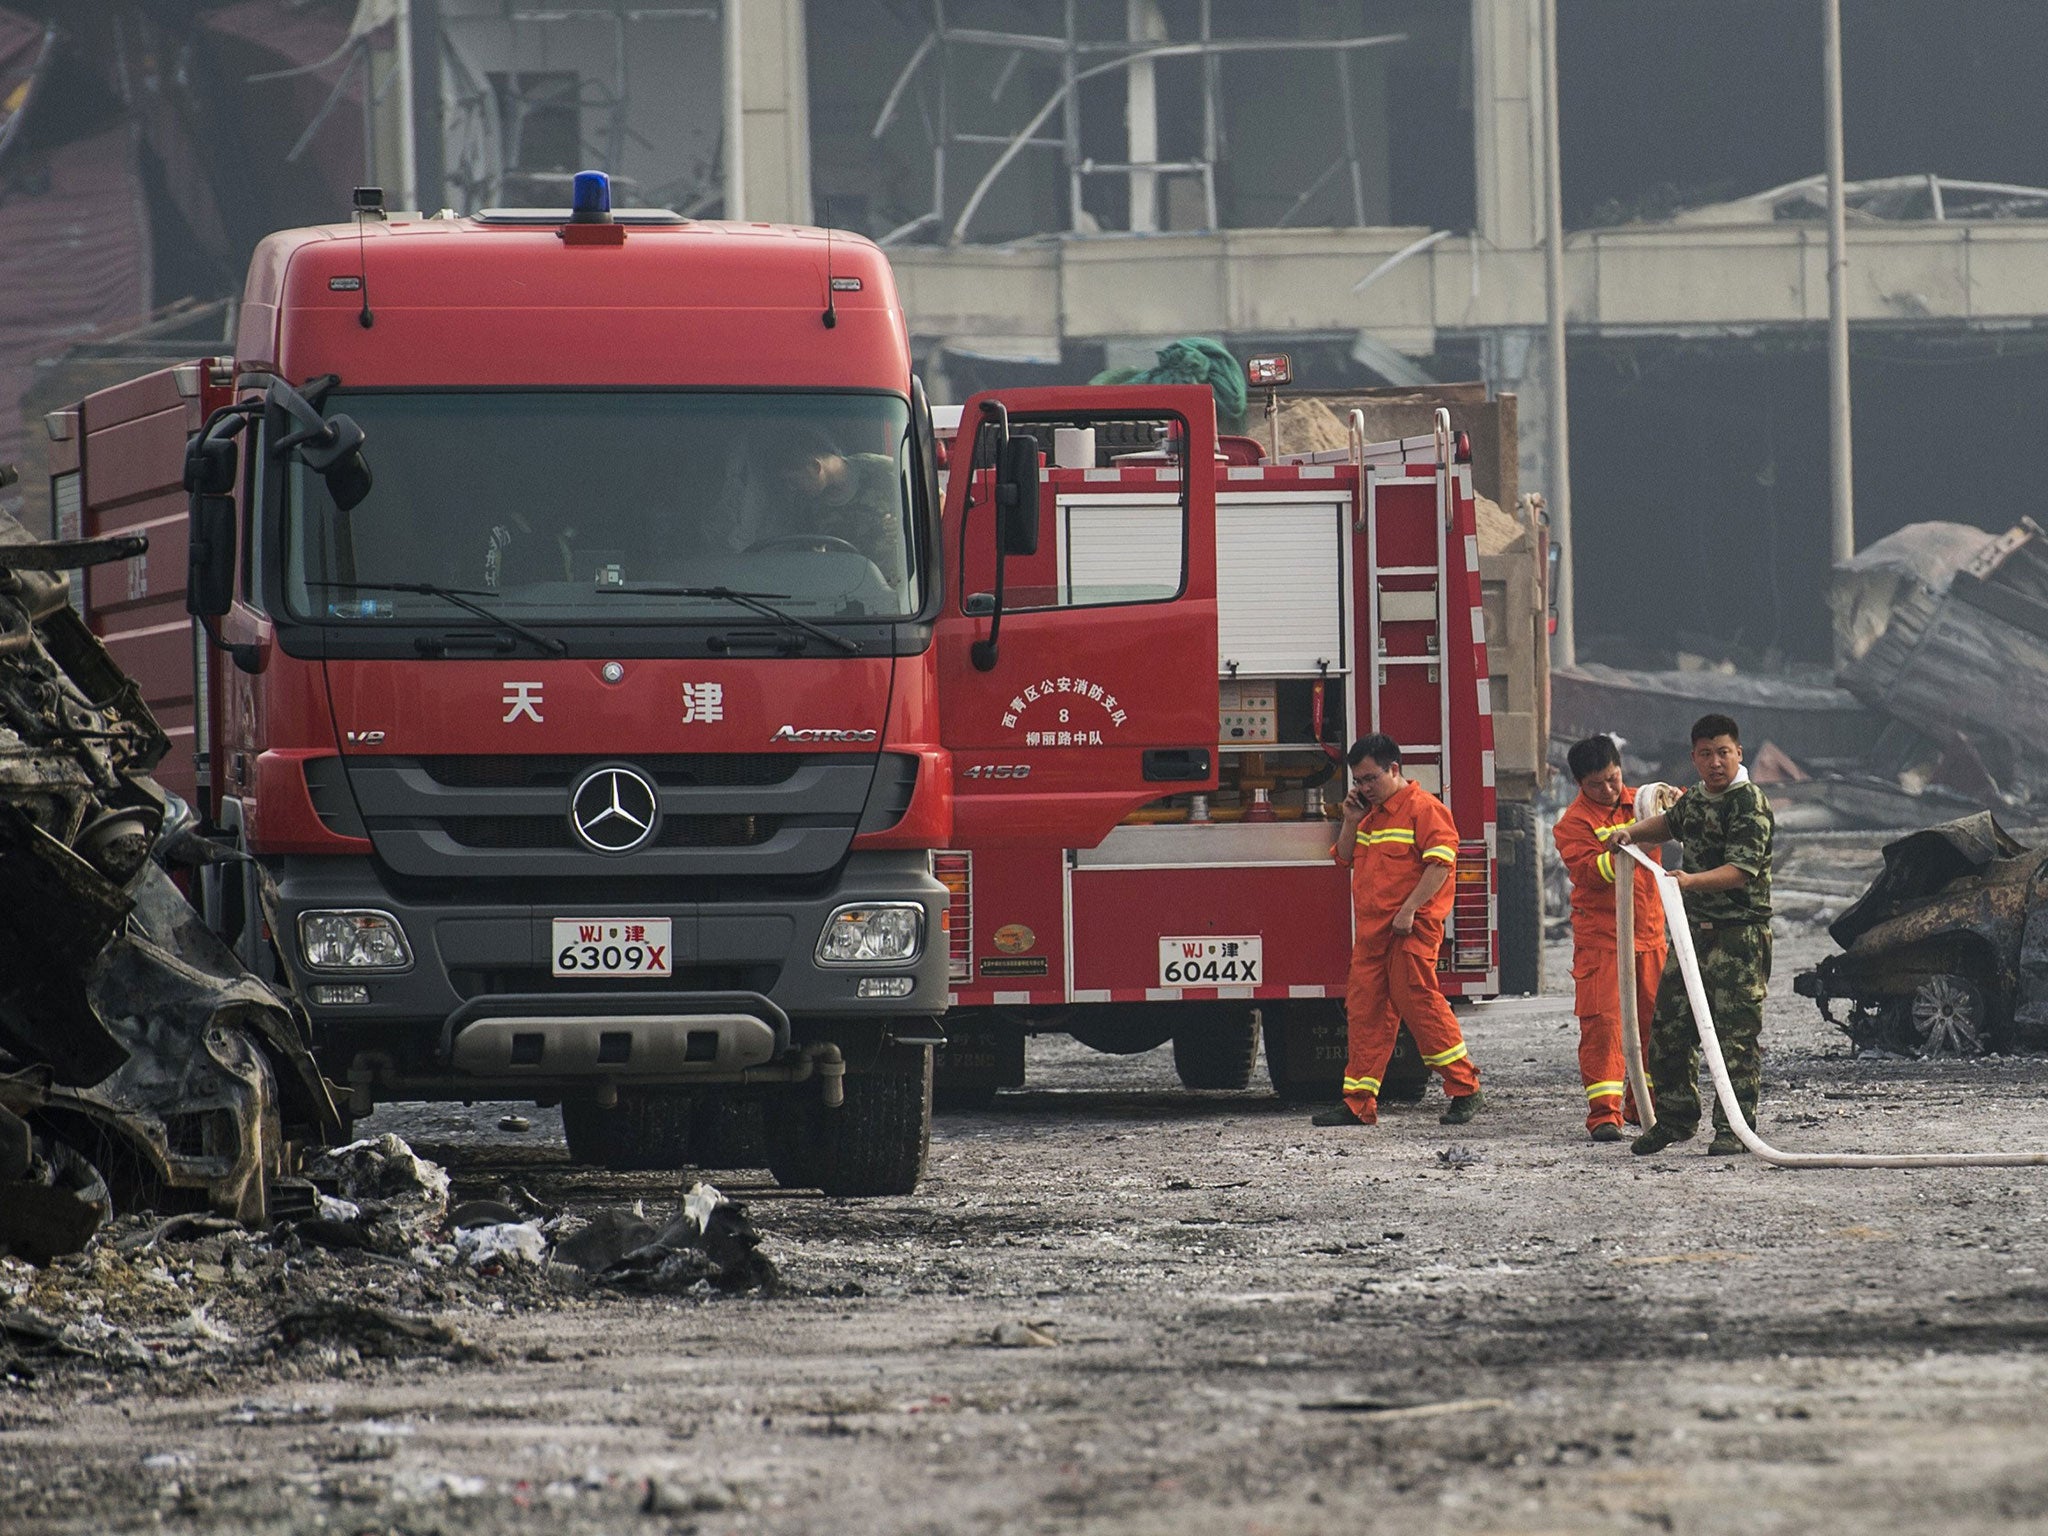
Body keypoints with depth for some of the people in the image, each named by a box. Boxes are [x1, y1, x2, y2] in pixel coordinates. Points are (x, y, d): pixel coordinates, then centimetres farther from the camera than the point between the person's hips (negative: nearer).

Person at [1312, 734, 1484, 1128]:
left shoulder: (1423, 808, -7)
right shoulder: (1371, 814, 21)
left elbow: (1440, 863, -16)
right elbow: (1344, 858, 26)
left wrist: (1409, 910, -21)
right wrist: (1351, 821, 10)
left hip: (1411, 929, -9)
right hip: (1371, 929, 9)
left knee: (1418, 1001, -12)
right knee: (1365, 1011, 6)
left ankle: (1465, 1091, -5)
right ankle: (1358, 1103, 9)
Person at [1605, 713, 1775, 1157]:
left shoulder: (1751, 805, -13)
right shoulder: (1696, 798, 13)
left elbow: (1741, 870, -24)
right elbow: (1670, 823, 37)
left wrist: (1691, 880, -38)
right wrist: (1631, 833, 20)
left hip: (1740, 933, -8)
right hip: (1695, 929, 8)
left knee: (1736, 1033, -7)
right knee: (1669, 1024, 9)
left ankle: (1734, 1127, -1)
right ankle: (1675, 1117, 21)